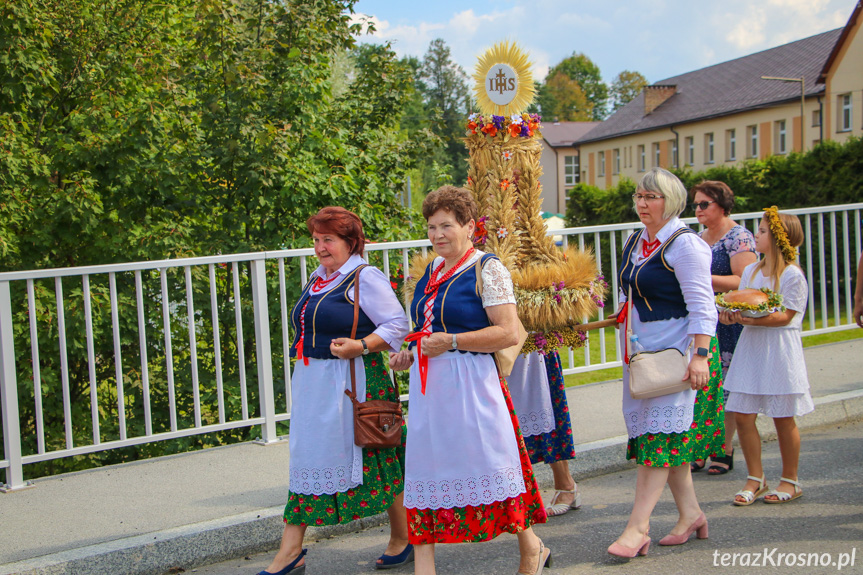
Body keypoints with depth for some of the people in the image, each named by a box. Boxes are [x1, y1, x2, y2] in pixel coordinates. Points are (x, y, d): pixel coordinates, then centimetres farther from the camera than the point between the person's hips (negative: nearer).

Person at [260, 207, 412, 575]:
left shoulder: (365, 278, -9)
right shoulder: (318, 279, 16)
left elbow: (398, 324, -14)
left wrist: (361, 346, -25)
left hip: (355, 383, -8)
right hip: (313, 385, 8)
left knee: (377, 460, 1)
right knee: (307, 460, 6)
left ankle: (402, 538, 18)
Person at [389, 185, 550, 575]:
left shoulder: (487, 269, -8)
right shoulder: (433, 270, 15)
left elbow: (508, 333, -16)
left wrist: (451, 342, -18)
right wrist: (410, 353, 11)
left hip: (470, 383, -7)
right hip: (428, 385, 8)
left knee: (490, 465, 1)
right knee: (424, 470, 4)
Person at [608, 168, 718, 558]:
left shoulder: (685, 244, -11)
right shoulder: (634, 241, 13)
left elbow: (701, 305, -16)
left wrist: (699, 356, -21)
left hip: (672, 349, -8)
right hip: (639, 349, 8)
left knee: (658, 436, -9)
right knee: (670, 433, 11)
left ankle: (637, 527, -9)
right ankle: (690, 513, 21)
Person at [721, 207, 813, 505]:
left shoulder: (793, 275, -9)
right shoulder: (751, 270, 11)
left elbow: (786, 316, -15)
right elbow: (741, 305, 11)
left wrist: (751, 319, -26)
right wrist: (730, 314, -11)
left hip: (780, 351, -6)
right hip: (751, 346, 6)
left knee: (783, 417, 4)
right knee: (743, 415, 2)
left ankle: (790, 480, 20)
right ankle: (755, 478, 15)